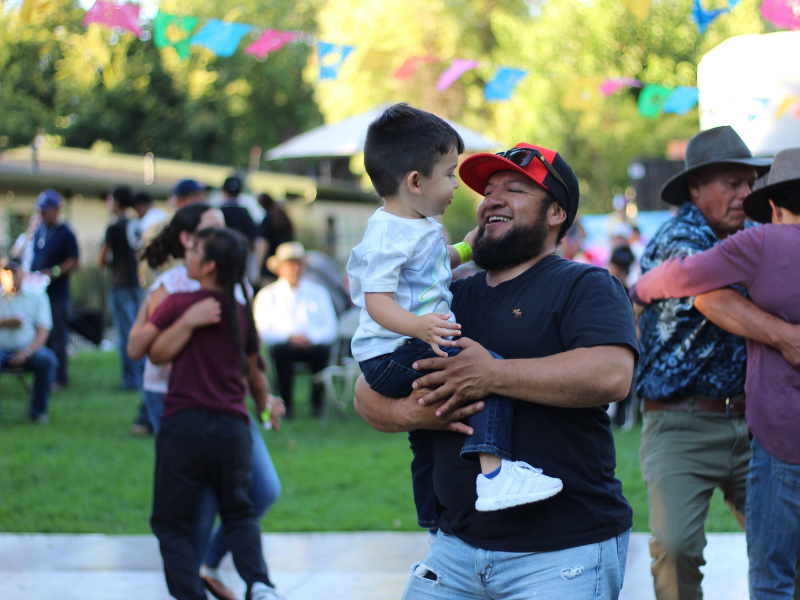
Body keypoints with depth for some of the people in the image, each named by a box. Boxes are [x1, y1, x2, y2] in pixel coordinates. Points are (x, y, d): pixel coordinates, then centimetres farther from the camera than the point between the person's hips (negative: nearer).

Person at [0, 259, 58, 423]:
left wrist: (26, 352, -15)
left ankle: (38, 410, -18)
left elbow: (43, 331, 0)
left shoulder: (37, 297, 10)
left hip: (29, 349, 0)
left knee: (47, 360, -31)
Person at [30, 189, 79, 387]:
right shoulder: (39, 230, 14)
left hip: (57, 292, -7)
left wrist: (53, 272, -21)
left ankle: (61, 377, 3)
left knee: (57, 336, -3)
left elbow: (73, 262, -10)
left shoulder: (65, 233, -7)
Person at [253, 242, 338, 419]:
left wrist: (311, 337, -15)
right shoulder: (267, 295, 11)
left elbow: (331, 329, 6)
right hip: (284, 345, -1)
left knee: (322, 350, -32)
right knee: (281, 350, -35)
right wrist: (289, 337, -18)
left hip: (312, 345, 1)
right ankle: (286, 402, -23)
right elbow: (263, 331, -2)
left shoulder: (318, 292, 16)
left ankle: (317, 401, -14)